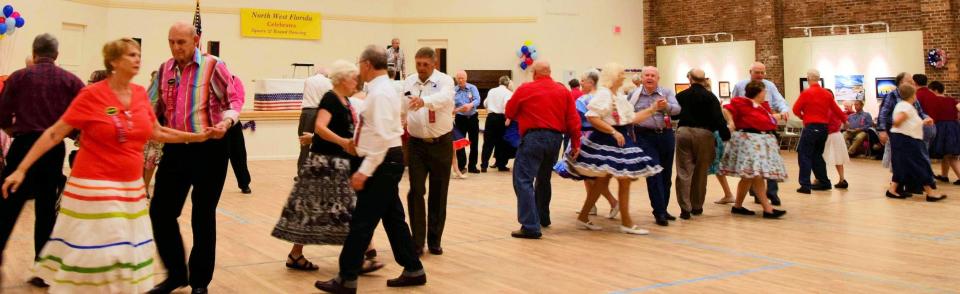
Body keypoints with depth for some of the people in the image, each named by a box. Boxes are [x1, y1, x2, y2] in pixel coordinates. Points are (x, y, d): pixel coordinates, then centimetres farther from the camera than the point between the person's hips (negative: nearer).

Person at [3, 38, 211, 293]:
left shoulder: (141, 93, 4)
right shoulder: (92, 95, -11)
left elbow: (156, 133, 14)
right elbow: (54, 134, -9)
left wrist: (199, 137, 10)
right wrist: (21, 169, -11)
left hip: (131, 187, 6)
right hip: (95, 186, -5)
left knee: (126, 254, 12)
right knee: (93, 253, -1)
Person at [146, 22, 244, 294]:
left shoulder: (213, 66, -7)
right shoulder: (165, 70, 8)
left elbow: (234, 98, -6)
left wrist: (227, 121, -24)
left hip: (208, 149, -5)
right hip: (175, 148, 5)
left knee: (203, 216, 5)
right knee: (160, 211, 5)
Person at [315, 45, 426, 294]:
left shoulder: (380, 93, -17)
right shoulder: (383, 89, 14)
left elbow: (382, 136, -23)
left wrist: (364, 171, -23)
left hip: (383, 162, -10)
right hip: (387, 161, 10)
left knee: (362, 221, -5)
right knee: (393, 218, 15)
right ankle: (413, 271, 23)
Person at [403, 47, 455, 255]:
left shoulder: (444, 81, -9)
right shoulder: (408, 82, 4)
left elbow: (444, 97, -33)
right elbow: (402, 107, 14)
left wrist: (423, 101, -51)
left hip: (441, 143, -2)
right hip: (416, 143, 2)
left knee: (438, 193, 6)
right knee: (416, 192, -3)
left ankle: (434, 240, 19)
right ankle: (417, 241, 4)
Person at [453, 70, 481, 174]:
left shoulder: (472, 88, -2)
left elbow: (477, 100, -16)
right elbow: (451, 104, -10)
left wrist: (470, 105, -38)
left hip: (472, 117, 1)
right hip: (460, 118, 0)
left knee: (474, 142, 5)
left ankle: (472, 166, 14)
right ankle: (462, 166, 6)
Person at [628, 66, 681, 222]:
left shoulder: (666, 92, 4)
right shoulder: (635, 95, 5)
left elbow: (677, 109, -12)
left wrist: (667, 105, -32)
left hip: (666, 135, 2)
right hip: (645, 136, -2)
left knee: (666, 174, 9)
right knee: (654, 173, -9)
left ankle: (663, 209, 22)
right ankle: (659, 212, -6)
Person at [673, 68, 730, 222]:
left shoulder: (680, 96, 6)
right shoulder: (710, 97, -2)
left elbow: (674, 115, 16)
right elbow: (718, 119, -9)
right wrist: (725, 135, -3)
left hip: (683, 132, 1)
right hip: (704, 134, -1)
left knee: (684, 172, 2)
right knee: (700, 172, 9)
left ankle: (685, 207, -3)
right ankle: (697, 207, 16)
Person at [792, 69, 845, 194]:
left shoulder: (806, 93, -10)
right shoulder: (827, 94, 6)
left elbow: (796, 109, -8)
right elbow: (836, 109, 13)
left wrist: (803, 117, 14)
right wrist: (845, 119, 32)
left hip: (810, 127, -6)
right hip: (824, 128, 6)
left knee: (804, 155, -2)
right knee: (817, 155, 19)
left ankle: (805, 185, -10)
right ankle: (824, 182, 22)